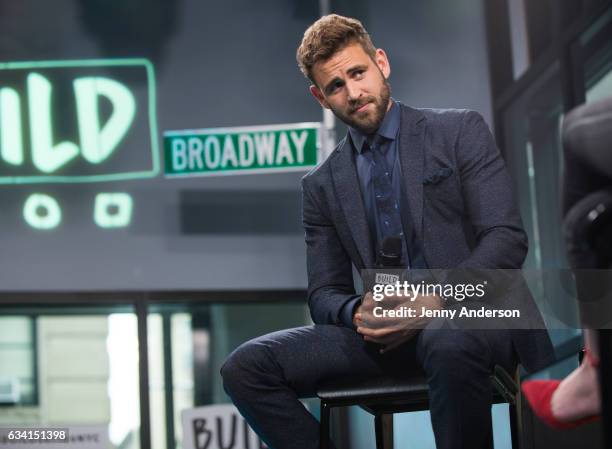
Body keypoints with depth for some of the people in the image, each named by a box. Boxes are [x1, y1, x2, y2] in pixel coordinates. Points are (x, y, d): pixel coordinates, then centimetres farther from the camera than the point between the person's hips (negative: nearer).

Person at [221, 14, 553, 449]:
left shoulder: (460, 131, 5)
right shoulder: (321, 185, 16)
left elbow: (507, 237, -4)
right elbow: (324, 293, 15)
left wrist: (436, 301, -20)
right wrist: (357, 313, -10)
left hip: (471, 315, -4)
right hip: (387, 332, 4)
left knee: (449, 344, -42)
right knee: (246, 368, -15)